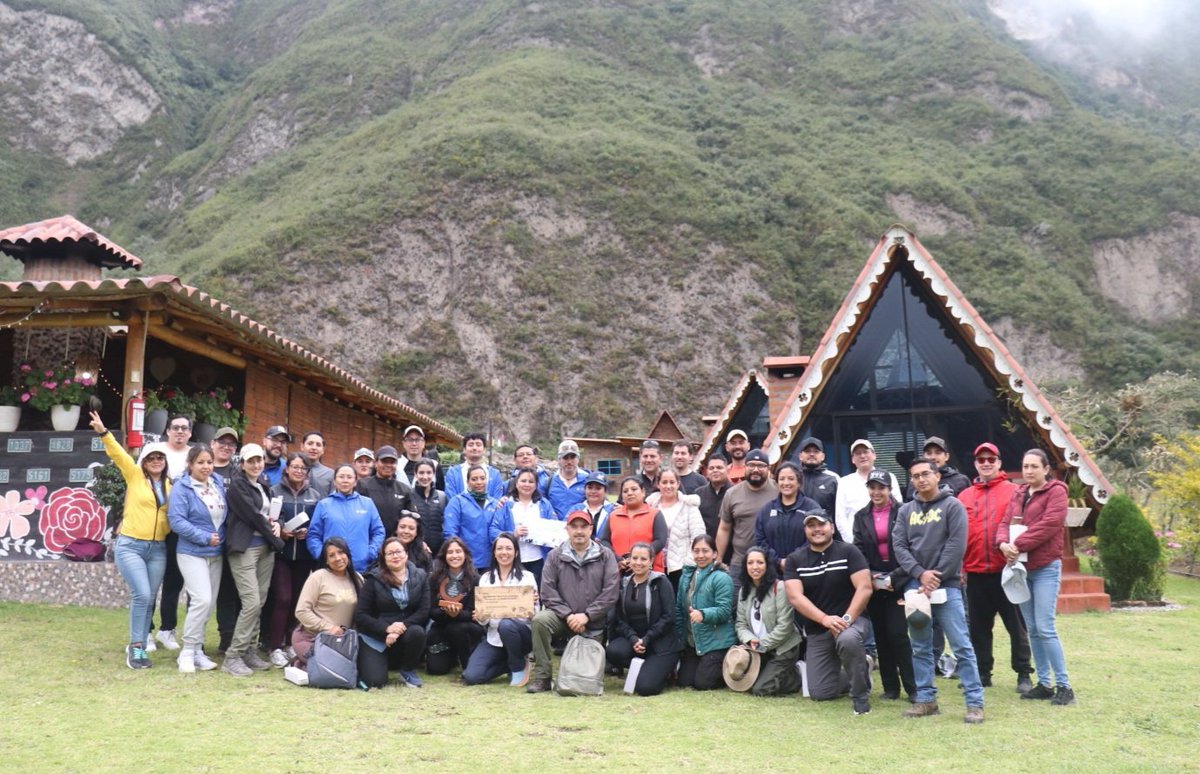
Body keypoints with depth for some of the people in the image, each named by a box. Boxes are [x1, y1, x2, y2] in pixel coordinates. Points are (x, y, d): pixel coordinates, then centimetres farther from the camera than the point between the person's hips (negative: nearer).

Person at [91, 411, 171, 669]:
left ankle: (139, 647, 17)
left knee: (149, 600, 6)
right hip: (130, 546, -4)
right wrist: (103, 433, -28)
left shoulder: (169, 485, 10)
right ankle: (135, 646, -1)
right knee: (142, 595, -16)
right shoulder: (135, 476, 0)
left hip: (158, 549, 4)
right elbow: (118, 454, -14)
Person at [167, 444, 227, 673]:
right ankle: (187, 651, -4)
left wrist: (222, 538, 7)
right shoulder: (181, 488, -11)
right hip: (192, 553, -6)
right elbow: (176, 521, -17)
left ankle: (197, 650, 20)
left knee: (209, 604, 9)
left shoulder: (218, 483, 7)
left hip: (216, 553, 6)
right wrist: (204, 537, -19)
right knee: (202, 599, -17)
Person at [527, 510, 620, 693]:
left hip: (593, 623, 0)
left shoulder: (605, 555, 0)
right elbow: (548, 591, -5)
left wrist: (586, 615, -15)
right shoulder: (555, 556, 2)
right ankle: (542, 677, -18)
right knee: (540, 620, -30)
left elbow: (610, 592, -8)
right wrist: (568, 615, -17)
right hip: (563, 616, 0)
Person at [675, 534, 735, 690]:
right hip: (692, 642, 7)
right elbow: (679, 609, 14)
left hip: (716, 642, -7)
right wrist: (679, 637, 11)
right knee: (684, 682, 3)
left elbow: (724, 610, -21)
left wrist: (703, 614, -37)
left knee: (702, 683, -9)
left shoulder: (721, 578, -13)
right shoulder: (686, 576, 9)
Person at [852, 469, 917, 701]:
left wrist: (894, 578, -14)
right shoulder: (861, 517, 8)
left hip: (899, 582, -4)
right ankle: (890, 686, 15)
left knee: (898, 634, -9)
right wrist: (871, 577, -10)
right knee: (881, 636, 7)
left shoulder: (902, 513, -5)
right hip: (873, 584, 4)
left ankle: (912, 687, 1)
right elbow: (858, 552, 3)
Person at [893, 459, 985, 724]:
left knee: (961, 646, -5)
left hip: (947, 585, -4)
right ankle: (926, 699, 17)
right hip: (915, 586, 4)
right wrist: (920, 573, -11)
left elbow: (956, 545, -8)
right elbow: (899, 545, 4)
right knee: (920, 647, 9)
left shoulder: (952, 506, 0)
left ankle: (975, 702, 0)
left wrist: (936, 578, -12)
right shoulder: (906, 510, 11)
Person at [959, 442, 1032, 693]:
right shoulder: (964, 496, 9)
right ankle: (982, 672, 22)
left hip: (1006, 569, -3)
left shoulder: (1013, 491, 1)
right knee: (978, 625, 11)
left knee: (1016, 624, 4)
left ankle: (1024, 674, 13)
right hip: (976, 572, 3)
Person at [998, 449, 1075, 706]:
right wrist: (1004, 543, -13)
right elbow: (1005, 523, 9)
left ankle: (1064, 685, -1)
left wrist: (1019, 545, -19)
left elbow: (1049, 525, -17)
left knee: (1045, 628, -10)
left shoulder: (1056, 491, -5)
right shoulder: (1018, 494, 15)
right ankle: (1044, 684, 17)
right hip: (1021, 567, 7)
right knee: (1032, 629, 9)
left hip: (1046, 568, -7)